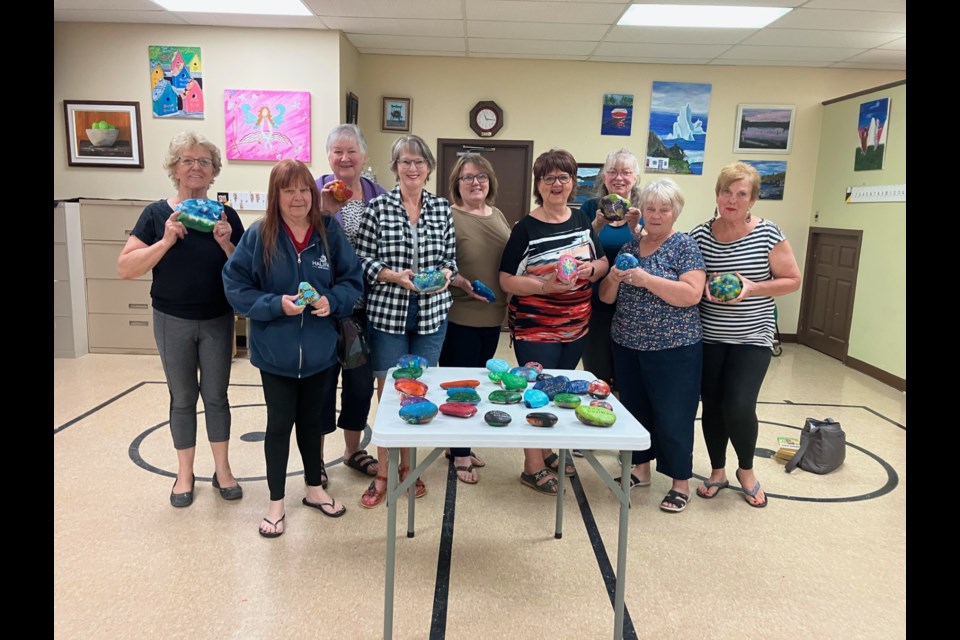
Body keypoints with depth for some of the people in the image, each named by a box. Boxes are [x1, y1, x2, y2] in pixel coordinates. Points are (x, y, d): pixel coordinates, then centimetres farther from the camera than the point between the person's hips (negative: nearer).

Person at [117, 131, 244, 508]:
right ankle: (185, 474, 26)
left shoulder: (225, 215, -1)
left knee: (216, 395, 9)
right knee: (183, 398, 11)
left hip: (218, 321, 1)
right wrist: (166, 241, -22)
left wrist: (226, 243, -18)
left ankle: (223, 470, 23)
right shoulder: (157, 214, -5)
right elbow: (125, 269, -10)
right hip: (172, 322, 0)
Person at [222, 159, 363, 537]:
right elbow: (235, 285, -8)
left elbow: (352, 280, 1)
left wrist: (332, 300, -18)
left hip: (319, 349, 2)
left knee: (312, 420, 19)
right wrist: (275, 304, -21)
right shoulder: (259, 235, -10)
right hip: (275, 352, -2)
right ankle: (276, 502, 26)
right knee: (280, 424, 9)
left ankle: (315, 488, 38)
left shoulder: (329, 232, -4)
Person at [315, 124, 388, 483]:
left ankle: (353, 450, 35)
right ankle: (315, 458, 26)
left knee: (361, 378, 15)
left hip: (364, 306, 3)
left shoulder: (378, 195, 5)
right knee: (322, 378, 7)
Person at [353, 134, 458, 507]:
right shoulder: (378, 207, -3)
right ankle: (382, 473, 18)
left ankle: (407, 465, 28)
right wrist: (395, 275, -19)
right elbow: (361, 259, -4)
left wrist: (445, 274, -10)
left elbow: (450, 257, 11)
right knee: (388, 390, 4)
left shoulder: (442, 208, 5)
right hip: (387, 312, -2)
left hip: (431, 314, 3)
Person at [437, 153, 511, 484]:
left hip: (492, 316, 7)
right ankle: (460, 454, 18)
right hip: (459, 316, -7)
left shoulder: (498, 216, 11)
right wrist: (460, 282, -27)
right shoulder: (448, 216, -10)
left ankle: (462, 445, 32)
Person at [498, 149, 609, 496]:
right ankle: (532, 467, 17)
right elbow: (507, 280, -11)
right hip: (535, 328, -6)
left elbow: (603, 263, 12)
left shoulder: (581, 219, 5)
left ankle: (546, 451, 36)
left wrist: (592, 268, -11)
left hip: (576, 327, 6)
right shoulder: (525, 228, -10)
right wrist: (544, 286, -26)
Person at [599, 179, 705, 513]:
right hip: (628, 347, 5)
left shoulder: (685, 246, -6)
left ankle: (681, 483, 19)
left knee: (673, 416, 2)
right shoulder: (628, 247, 9)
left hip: (674, 350, -5)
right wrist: (614, 278, -12)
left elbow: (692, 294, -19)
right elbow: (607, 297, 9)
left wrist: (646, 279, -24)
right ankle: (641, 468, 33)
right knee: (635, 410, 15)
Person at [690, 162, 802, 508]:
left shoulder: (768, 234, -8)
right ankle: (717, 471, 30)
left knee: (739, 407, -10)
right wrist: (704, 286, -15)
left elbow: (792, 281, -3)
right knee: (712, 406, 8)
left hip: (752, 339, -2)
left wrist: (753, 287, -18)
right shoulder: (700, 235, -2)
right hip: (708, 338, 2)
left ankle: (746, 470, 20)